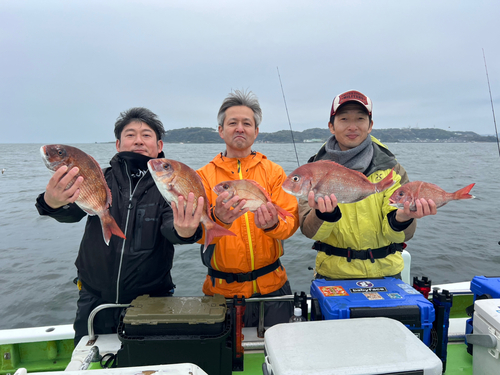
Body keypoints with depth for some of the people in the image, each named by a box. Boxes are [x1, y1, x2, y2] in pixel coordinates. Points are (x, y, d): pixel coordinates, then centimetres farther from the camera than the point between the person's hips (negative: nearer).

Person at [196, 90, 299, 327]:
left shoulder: (274, 172, 2)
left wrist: (273, 224, -29)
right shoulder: (204, 176, -1)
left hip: (271, 286, 1)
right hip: (223, 289, -1)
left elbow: (291, 220, -7)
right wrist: (218, 219, -35)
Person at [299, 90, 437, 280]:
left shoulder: (390, 169, 1)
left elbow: (397, 235, -5)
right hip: (333, 274, -1)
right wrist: (324, 214, -30)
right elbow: (310, 231, -10)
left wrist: (403, 216, -25)